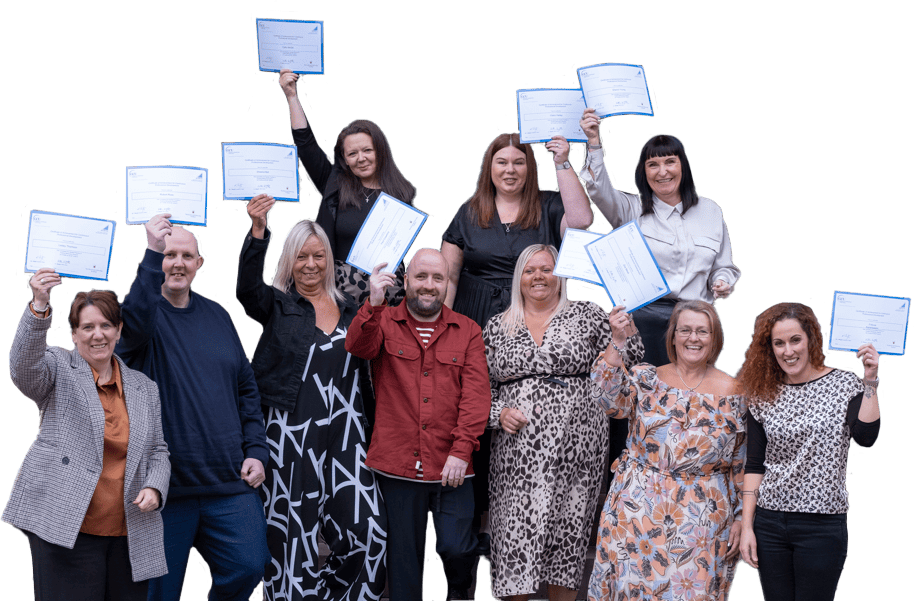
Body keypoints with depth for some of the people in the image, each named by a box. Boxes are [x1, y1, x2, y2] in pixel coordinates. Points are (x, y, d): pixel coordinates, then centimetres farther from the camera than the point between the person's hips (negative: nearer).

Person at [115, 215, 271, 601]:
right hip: (165, 483, -4)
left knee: (248, 566, -6)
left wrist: (255, 450, 6)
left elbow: (246, 388, 17)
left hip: (229, 482, 4)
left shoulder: (217, 316, 14)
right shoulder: (145, 309, -1)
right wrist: (152, 251, -33)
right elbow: (134, 324, -28)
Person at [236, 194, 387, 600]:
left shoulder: (349, 308, 16)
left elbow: (365, 364, 18)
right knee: (293, 535, -4)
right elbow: (248, 286, -16)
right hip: (293, 433, -3)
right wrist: (258, 231, -29)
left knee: (367, 528, -4)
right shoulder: (278, 306, 7)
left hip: (346, 432, 3)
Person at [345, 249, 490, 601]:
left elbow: (476, 394, -2)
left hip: (451, 466, 0)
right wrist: (374, 304, -34)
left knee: (456, 546, -5)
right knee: (403, 555, 7)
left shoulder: (467, 331, 7)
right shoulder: (384, 322, 6)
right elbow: (357, 347, -16)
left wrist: (462, 450, -13)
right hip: (397, 463, 0)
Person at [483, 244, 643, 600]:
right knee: (517, 532, -4)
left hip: (575, 448, -1)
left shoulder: (588, 315, 7)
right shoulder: (497, 327, 12)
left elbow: (628, 365, 5)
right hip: (518, 450, 1)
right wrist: (498, 413, -3)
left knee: (568, 530, 1)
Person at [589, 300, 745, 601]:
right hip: (640, 509, 1)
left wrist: (739, 519, 3)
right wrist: (616, 340, -21)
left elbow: (742, 463, 5)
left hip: (700, 519, 0)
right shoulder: (647, 379, 5)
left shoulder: (731, 392, 3)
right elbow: (610, 400, -15)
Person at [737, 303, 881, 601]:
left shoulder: (845, 384, 0)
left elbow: (866, 437, -15)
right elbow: (755, 465, 6)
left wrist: (870, 381, -17)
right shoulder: (763, 397, 6)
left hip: (823, 527, -3)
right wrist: (747, 527, 2)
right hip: (769, 523, 3)